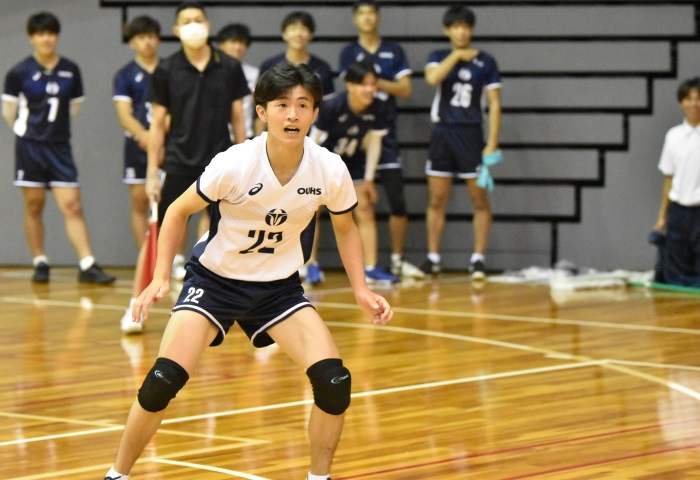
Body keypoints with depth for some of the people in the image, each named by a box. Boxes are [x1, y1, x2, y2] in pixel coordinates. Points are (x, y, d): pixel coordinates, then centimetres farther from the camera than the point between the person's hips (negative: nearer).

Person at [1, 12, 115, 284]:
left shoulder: (70, 71, 4)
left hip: (60, 147, 2)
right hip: (29, 147, -2)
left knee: (72, 206, -5)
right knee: (34, 206, 3)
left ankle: (88, 266, -10)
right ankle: (40, 264, 13)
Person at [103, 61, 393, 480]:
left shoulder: (331, 171, -16)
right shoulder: (234, 165, -24)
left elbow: (345, 228, 6)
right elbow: (179, 211, -7)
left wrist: (361, 289, -6)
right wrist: (161, 278, -16)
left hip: (279, 285, 3)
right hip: (215, 278, -2)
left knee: (335, 382, -16)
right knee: (163, 382, -19)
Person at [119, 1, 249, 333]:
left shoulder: (229, 68, 1)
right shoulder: (166, 71, -1)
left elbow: (238, 120, 7)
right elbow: (157, 124, 2)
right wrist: (152, 173, -2)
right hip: (179, 165, -1)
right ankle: (136, 307, 1)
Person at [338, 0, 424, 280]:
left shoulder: (393, 51, 8)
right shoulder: (349, 53, 5)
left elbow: (406, 89, 0)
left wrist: (377, 82, -13)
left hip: (386, 134, 2)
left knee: (398, 202, 0)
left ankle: (398, 260, 11)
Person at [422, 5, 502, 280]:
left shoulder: (485, 62, 2)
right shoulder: (439, 58, 6)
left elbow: (494, 104, -1)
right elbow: (432, 78, -17)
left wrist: (492, 143, -8)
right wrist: (457, 55, -11)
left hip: (471, 136, -1)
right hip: (442, 134, 2)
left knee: (480, 200, -3)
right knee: (437, 200, 4)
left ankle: (477, 259, 2)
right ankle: (433, 258, 10)